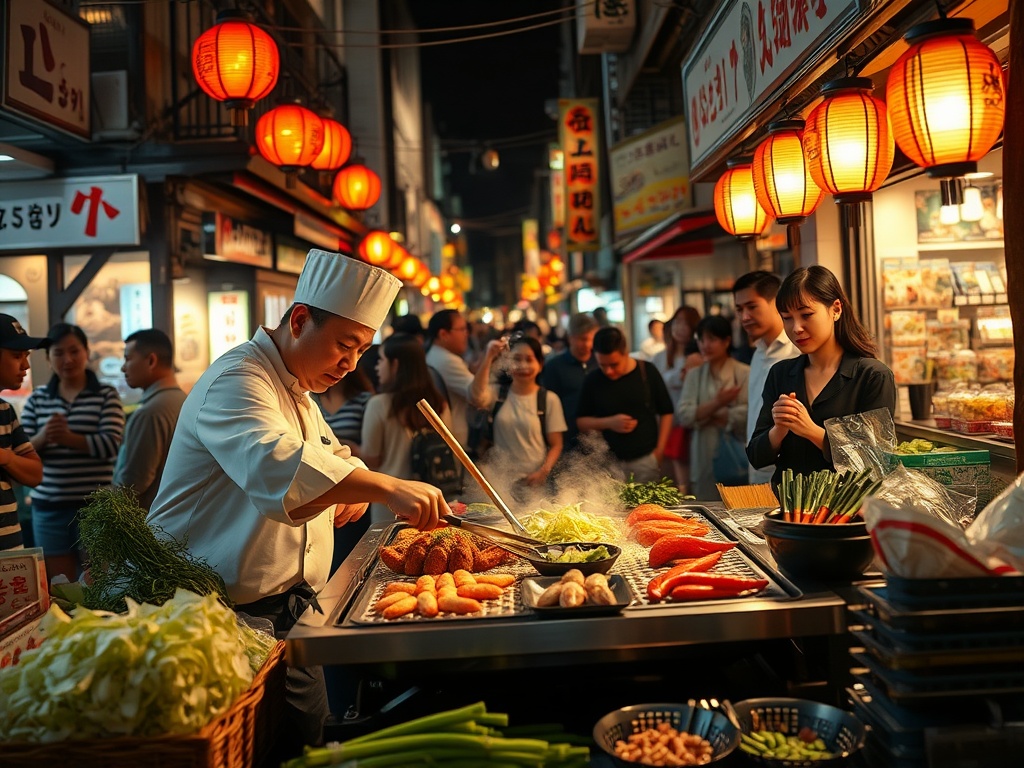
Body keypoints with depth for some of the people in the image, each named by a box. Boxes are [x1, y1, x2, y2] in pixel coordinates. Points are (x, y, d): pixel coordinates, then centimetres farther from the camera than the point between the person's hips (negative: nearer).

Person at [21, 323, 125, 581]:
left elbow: (113, 444, -12)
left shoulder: (106, 395, 0)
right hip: (48, 507, 3)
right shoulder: (36, 399, 8)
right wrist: (42, 438, -18)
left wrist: (70, 438, -27)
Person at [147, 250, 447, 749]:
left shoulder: (296, 389, 15)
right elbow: (272, 462, -39)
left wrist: (354, 489, -1)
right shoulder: (237, 380, -19)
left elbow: (332, 456, 24)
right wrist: (384, 487, -50)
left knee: (307, 734, 15)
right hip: (231, 613, -9)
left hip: (287, 605, 9)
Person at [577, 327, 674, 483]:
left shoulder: (647, 371, -3)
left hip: (646, 458, 0)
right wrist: (609, 422, -12)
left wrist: (659, 450, -2)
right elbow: (581, 422, 6)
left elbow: (666, 412, 5)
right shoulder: (592, 380, -2)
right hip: (609, 461, 0)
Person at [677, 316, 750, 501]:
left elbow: (747, 414, -14)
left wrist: (706, 416, -4)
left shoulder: (745, 373, -3)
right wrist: (717, 403, -13)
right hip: (704, 461, 4)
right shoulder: (694, 376, 12)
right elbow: (684, 416, 1)